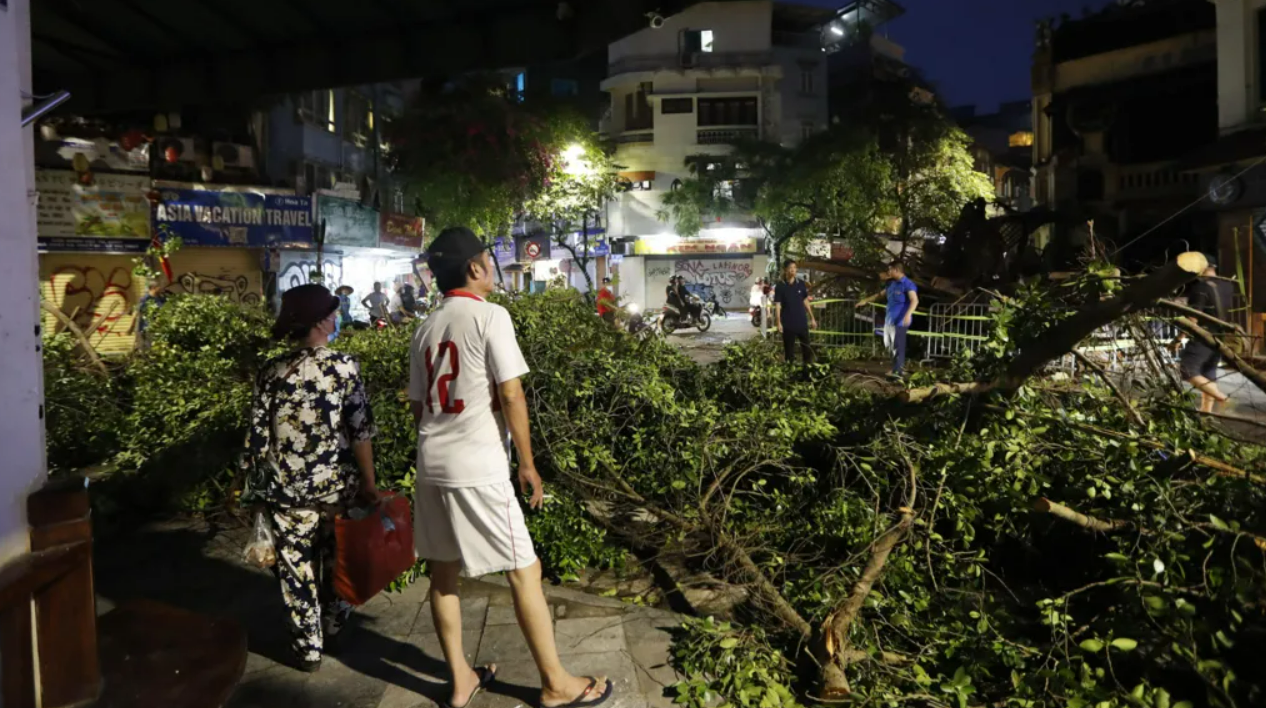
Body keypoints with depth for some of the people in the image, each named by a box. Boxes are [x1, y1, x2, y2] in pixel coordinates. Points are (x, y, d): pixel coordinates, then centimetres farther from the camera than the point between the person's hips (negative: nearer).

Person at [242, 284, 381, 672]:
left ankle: (308, 650, 24)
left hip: (287, 490, 1)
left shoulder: (271, 372, -4)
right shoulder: (343, 366, -11)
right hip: (336, 485, -1)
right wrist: (369, 482, -2)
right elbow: (361, 431, -12)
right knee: (336, 560, 21)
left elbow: (257, 436, -1)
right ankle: (333, 628, 39)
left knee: (297, 568, 13)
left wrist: (262, 486, 11)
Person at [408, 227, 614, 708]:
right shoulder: (490, 316, -10)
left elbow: (417, 406, 15)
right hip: (478, 468, -7)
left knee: (442, 571, 14)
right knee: (524, 570, 3)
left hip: (433, 464, 8)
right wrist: (527, 464, -6)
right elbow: (511, 396, -14)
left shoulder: (425, 329, 11)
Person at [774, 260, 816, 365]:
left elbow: (805, 302, 11)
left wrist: (812, 318, 11)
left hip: (802, 322, 3)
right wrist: (778, 323, -15)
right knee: (789, 348, 5)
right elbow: (777, 305, -7)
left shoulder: (801, 284, 4)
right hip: (788, 324, -3)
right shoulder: (780, 287, -6)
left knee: (806, 347, 8)